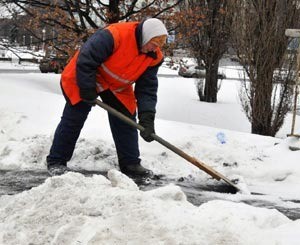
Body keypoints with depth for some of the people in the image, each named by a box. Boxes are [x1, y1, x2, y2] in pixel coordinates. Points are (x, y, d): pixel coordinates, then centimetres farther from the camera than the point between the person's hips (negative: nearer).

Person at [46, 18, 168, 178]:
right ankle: (56, 161, 6)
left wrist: (147, 118, -22)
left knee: (126, 121, 1)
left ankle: (130, 164, 11)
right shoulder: (113, 35, -36)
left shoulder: (154, 57, -15)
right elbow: (85, 60, -32)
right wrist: (88, 90, -26)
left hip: (118, 88, 6)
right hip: (83, 79, -6)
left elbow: (148, 88, -11)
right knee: (73, 120, -4)